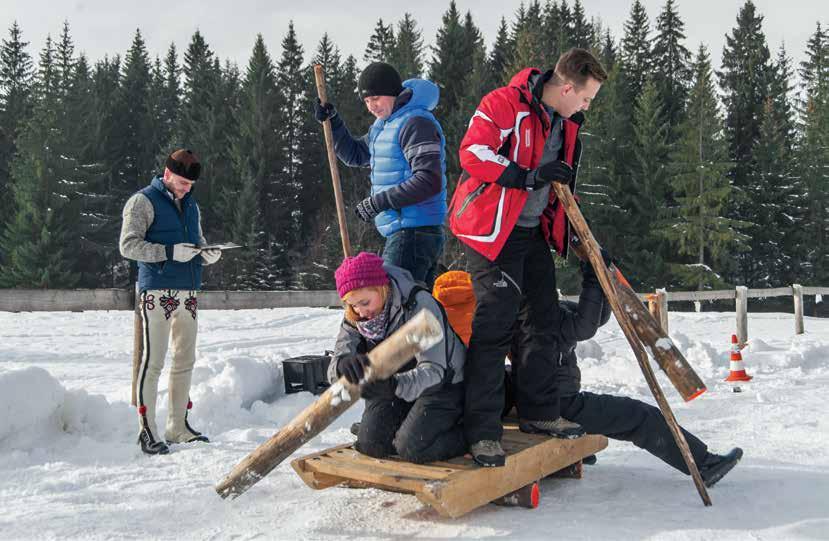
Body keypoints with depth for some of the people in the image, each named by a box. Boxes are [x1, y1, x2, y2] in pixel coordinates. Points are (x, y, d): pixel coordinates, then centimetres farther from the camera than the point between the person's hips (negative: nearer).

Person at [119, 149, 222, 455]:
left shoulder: (191, 205, 19)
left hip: (188, 292, 7)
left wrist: (207, 255, 1)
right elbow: (128, 245, -10)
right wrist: (171, 252, -19)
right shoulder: (143, 201, -2)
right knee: (153, 361, -8)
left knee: (185, 361, 9)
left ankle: (178, 427, 18)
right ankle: (147, 430, -3)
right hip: (157, 292, -7)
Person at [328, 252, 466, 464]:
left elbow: (433, 369, -34)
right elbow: (335, 367, -21)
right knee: (370, 445, -9)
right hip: (395, 381, 6)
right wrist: (343, 364, -48)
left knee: (413, 448, -23)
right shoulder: (354, 318, -11)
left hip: (443, 381, -6)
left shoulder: (419, 303, -28)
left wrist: (396, 385, -54)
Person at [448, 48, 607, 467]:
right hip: (491, 228, -9)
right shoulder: (505, 104, -15)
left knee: (541, 317, 12)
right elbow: (473, 153, -22)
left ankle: (539, 411, 24)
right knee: (495, 323, -11)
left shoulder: (565, 124, 13)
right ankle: (482, 429, -5)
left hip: (534, 231, 9)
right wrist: (529, 176, -26)